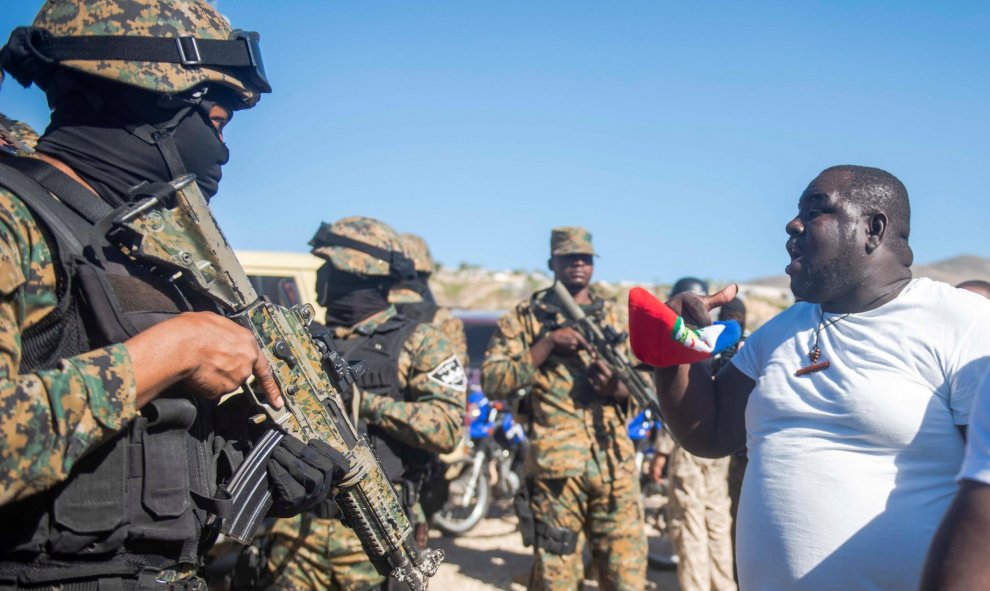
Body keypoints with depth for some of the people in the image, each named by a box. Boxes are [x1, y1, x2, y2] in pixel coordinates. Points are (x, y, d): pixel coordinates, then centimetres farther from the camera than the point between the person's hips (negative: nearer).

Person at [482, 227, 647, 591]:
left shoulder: (614, 317, 15)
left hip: (615, 462, 3)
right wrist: (549, 343, -14)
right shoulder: (525, 317, 4)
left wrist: (616, 387, -10)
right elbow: (492, 381, -6)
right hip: (555, 463, -3)